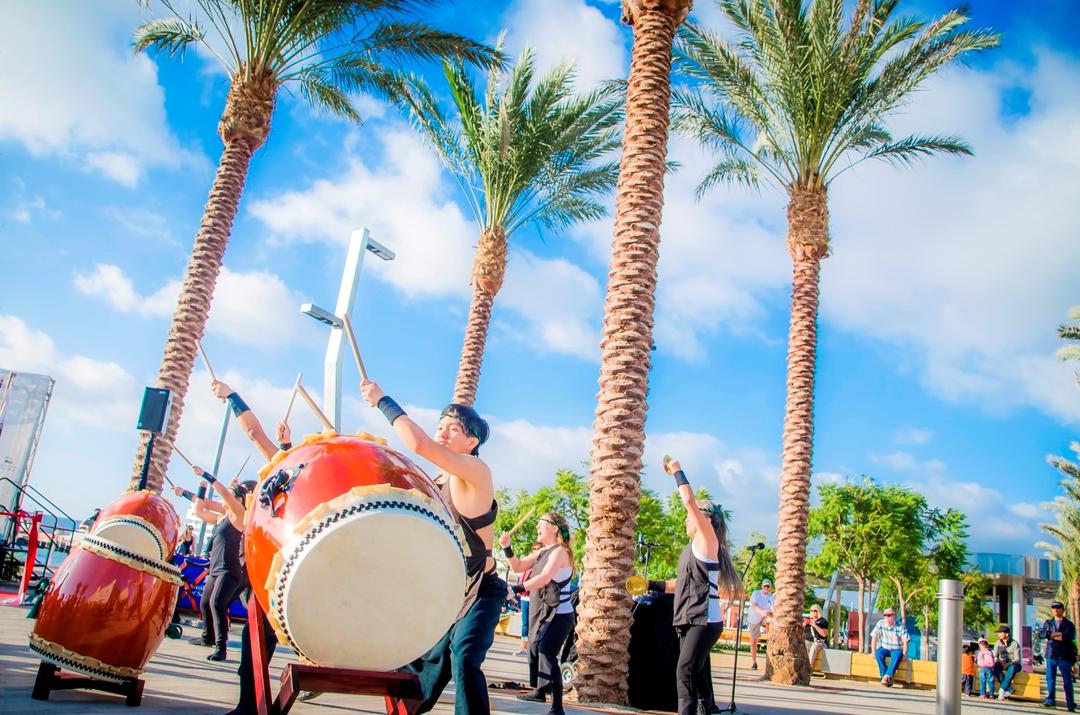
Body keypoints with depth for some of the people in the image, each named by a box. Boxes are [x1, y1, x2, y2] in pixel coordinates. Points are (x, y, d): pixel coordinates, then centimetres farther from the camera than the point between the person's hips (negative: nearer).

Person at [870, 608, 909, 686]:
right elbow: (874, 638, -3)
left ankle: (888, 676, -46)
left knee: (898, 654, -36)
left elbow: (905, 641, -9)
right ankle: (886, 678, -36)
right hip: (884, 648, 2)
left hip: (896, 649, -2)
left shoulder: (900, 626, -7)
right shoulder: (881, 623, -3)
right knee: (879, 653, -31)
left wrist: (904, 654, -20)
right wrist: (873, 652, -11)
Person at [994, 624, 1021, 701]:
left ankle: (1002, 690, -39)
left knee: (1012, 668, -40)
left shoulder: (1014, 644, -10)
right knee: (996, 667, -31)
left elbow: (1017, 659, -15)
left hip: (1014, 664, -4)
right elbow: (994, 656, 3)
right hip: (1002, 664, 4)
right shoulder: (998, 643, 2)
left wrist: (1009, 663, -29)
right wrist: (996, 661, -18)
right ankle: (1009, 689, -28)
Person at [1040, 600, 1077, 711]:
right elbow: (1040, 633, -1)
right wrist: (1057, 634, -13)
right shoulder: (1048, 622, 13)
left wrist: (1052, 635, -11)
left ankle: (1070, 703, 4)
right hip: (1051, 655, 2)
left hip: (1064, 656, -2)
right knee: (1050, 679, 5)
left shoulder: (1069, 624, 5)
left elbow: (1071, 636, -13)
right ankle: (1050, 700, 12)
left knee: (1067, 680, 0)